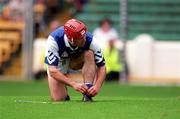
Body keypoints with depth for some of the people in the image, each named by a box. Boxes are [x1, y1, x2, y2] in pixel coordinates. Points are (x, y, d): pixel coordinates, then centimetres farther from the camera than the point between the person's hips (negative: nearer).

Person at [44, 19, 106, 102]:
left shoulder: (89, 40, -32)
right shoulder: (54, 40, -38)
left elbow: (102, 66, -25)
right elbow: (52, 71, -40)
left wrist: (97, 86, -43)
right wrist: (74, 84, -51)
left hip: (76, 61, 2)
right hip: (59, 63, -1)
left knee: (89, 54, -32)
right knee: (58, 99, -17)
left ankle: (87, 95, -30)